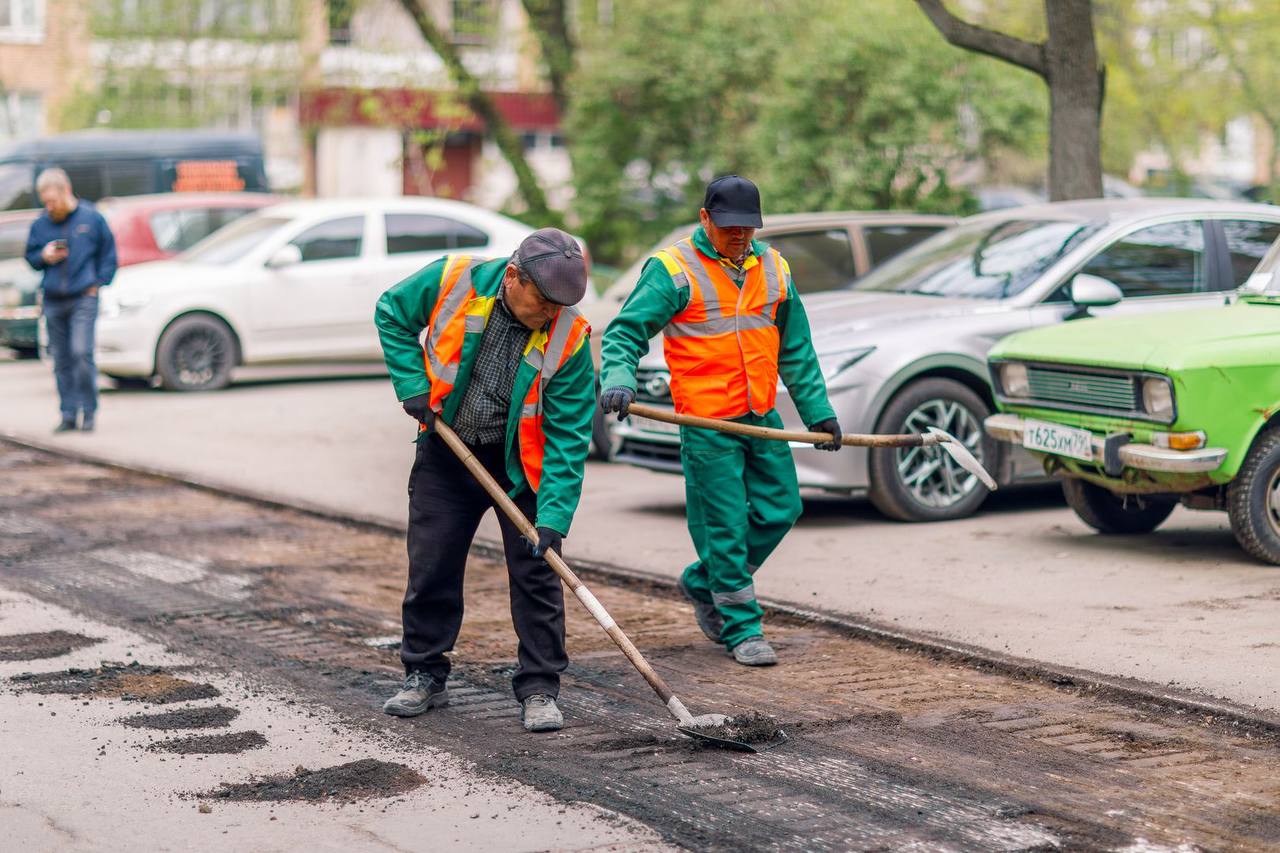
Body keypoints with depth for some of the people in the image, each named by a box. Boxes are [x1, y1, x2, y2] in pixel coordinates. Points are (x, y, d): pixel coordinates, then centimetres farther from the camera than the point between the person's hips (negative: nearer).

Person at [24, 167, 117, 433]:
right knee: (61, 359, 6)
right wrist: (44, 257, -5)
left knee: (82, 352, -15)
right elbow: (30, 256, 17)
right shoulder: (40, 224, 6)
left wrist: (99, 283, 0)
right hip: (53, 300, 3)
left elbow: (108, 252, 7)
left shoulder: (91, 218, -1)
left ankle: (89, 411, -5)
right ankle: (68, 414, 12)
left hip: (83, 298, -3)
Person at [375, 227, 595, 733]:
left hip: (523, 463, -1)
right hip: (446, 451, 2)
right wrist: (413, 385, -9)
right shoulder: (453, 282, -20)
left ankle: (539, 690, 6)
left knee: (536, 572, -4)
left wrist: (554, 516, -29)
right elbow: (392, 314, 0)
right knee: (431, 567, 7)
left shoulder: (568, 338, -22)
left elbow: (568, 436, -21)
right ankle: (424, 677, 21)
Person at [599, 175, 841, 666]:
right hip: (708, 424, -6)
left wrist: (817, 411, 17)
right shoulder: (672, 271, -8)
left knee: (780, 510, 9)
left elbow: (796, 351, 18)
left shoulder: (773, 269, 10)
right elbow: (624, 332, -12)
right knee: (727, 526, -4)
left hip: (764, 418, 6)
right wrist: (617, 380, -31)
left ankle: (704, 584, 28)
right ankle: (741, 630, 6)